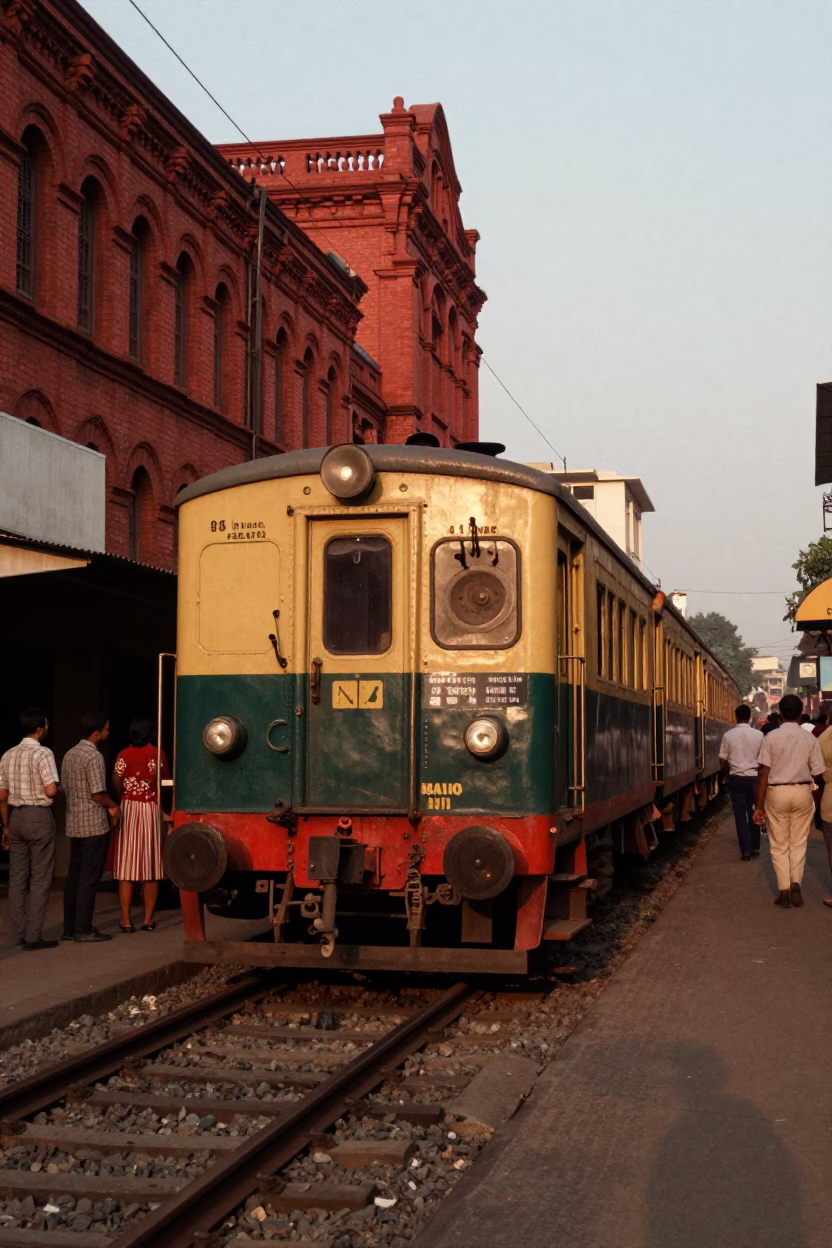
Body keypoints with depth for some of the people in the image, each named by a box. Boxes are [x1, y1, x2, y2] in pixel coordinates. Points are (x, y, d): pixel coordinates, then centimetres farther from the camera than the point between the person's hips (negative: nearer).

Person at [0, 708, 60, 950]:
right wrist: (51, 789, 2)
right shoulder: (43, 753, -12)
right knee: (40, 878, -1)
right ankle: (33, 937, -3)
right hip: (39, 816, -6)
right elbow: (51, 791, -21)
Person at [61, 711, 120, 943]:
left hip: (74, 824, 8)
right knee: (89, 878, -4)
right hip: (94, 825, -8)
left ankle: (70, 928, 15)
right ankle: (83, 930, -3)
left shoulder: (69, 755, 11)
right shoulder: (94, 756, -16)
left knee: (74, 876, 11)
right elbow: (97, 794, -20)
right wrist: (113, 807, -1)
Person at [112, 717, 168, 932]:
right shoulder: (157, 754, -2)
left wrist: (125, 797, 10)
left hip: (128, 810, 0)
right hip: (151, 810, 0)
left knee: (127, 866, 2)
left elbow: (116, 781, -8)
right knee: (151, 866, 6)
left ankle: (126, 920, 0)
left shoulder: (124, 755, -2)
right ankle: (148, 919, 7)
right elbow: (165, 782, 3)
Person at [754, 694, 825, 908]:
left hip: (777, 793, -1)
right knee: (798, 843, 13)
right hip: (802, 793, 1)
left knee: (779, 845, 9)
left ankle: (784, 890, 6)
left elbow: (764, 773, -10)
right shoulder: (810, 739, -3)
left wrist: (759, 805, -5)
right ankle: (795, 885, -1)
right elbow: (818, 773, -4)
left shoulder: (771, 738, -7)